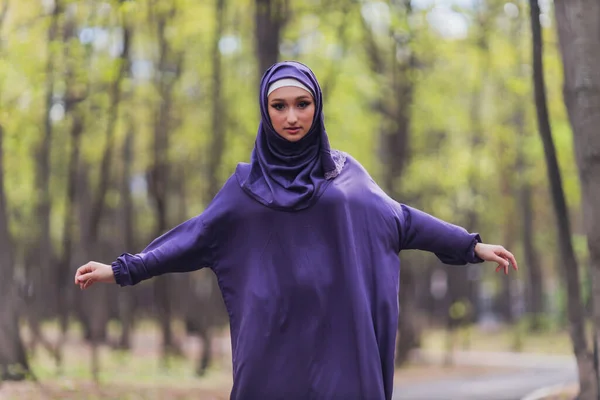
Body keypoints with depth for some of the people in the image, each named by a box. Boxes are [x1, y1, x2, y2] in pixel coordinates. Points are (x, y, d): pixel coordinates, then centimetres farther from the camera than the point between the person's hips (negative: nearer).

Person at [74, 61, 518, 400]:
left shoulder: (345, 172, 12)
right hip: (273, 341, 0)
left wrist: (470, 245, 15)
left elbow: (399, 219, 17)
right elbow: (195, 237, 11)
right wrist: (123, 269, 6)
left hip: (336, 338, 0)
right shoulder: (246, 182, 10)